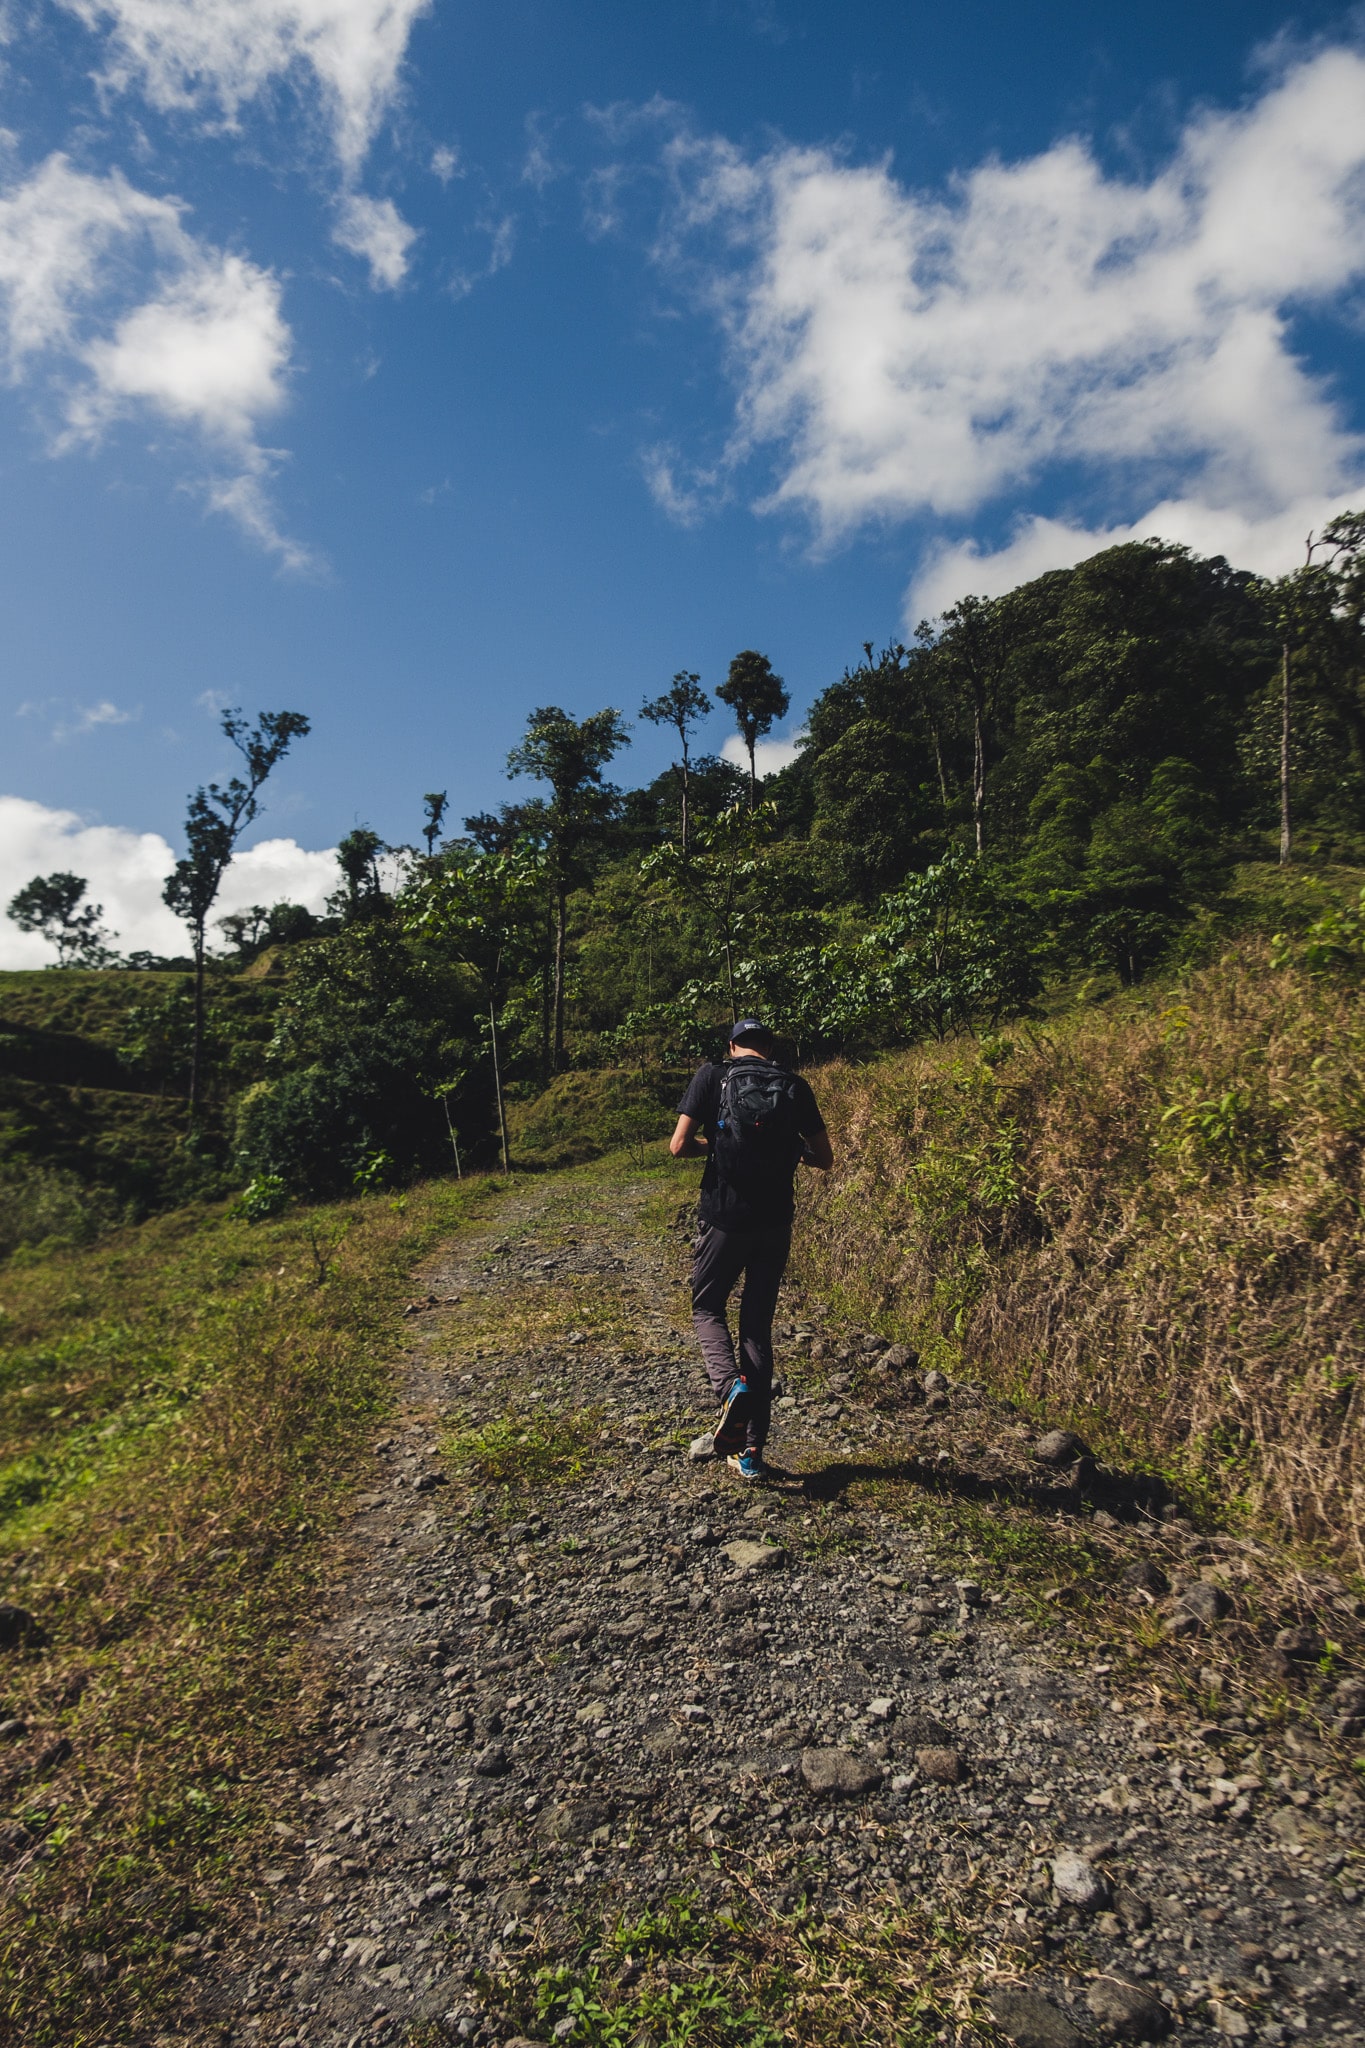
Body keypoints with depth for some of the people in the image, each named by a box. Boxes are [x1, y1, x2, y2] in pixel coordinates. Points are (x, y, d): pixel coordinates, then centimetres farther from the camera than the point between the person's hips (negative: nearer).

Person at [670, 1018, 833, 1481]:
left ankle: (730, 1384, -13)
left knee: (707, 1309, 18)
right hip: (775, 1223, 3)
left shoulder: (712, 1077, -3)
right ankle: (751, 1451, 14)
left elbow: (679, 1145, -9)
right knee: (758, 1326, 13)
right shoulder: (795, 1087, 3)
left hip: (724, 1219, -2)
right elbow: (824, 1159, 6)